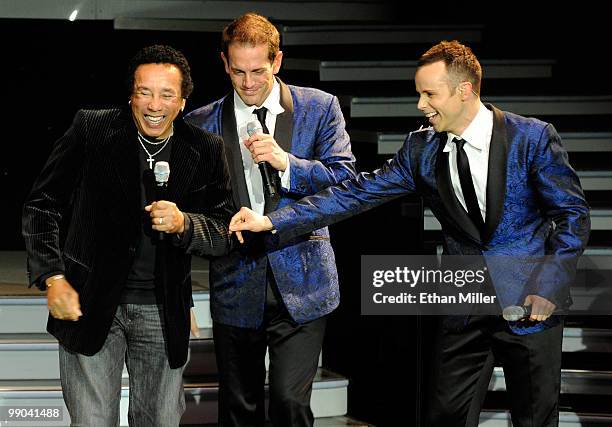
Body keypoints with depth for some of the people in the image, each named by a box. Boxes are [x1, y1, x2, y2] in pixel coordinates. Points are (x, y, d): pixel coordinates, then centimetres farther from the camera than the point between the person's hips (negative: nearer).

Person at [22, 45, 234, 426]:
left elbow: (224, 232, 4)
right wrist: (52, 278, -8)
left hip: (164, 313, 2)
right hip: (90, 304, -2)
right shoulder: (91, 130, -4)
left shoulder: (205, 150, 2)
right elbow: (42, 205, 1)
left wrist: (184, 223, -17)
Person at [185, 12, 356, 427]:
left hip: (300, 282, -2)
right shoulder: (203, 123, 5)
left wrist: (287, 163, -18)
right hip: (236, 284, 2)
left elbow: (346, 178, -5)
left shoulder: (319, 108, 3)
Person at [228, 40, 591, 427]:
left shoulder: (533, 138, -10)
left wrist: (549, 287, -18)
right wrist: (271, 222, -11)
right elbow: (359, 193, -3)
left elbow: (572, 214, -6)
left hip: (529, 304, -3)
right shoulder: (422, 149, 0)